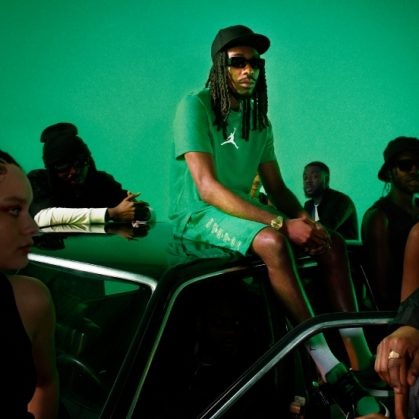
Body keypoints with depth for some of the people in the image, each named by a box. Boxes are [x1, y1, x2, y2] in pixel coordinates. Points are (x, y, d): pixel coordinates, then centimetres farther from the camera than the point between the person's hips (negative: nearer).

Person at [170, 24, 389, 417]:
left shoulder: (259, 120, 12)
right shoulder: (194, 106, -11)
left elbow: (277, 188, 9)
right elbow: (207, 187, -23)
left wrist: (304, 219, -15)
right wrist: (282, 222, -30)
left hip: (240, 212, 7)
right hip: (197, 215, -7)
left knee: (333, 242, -10)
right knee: (272, 241, -35)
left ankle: (362, 361, -15)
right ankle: (332, 374, -30)